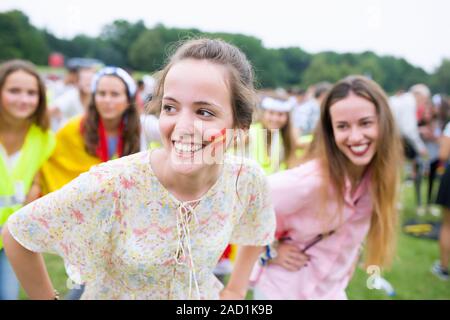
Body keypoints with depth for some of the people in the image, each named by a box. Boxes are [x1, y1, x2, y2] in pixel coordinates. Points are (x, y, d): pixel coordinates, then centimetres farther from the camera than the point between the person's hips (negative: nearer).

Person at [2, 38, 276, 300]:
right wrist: (48, 298, -13)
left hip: (204, 294, 2)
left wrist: (235, 291, 0)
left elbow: (257, 233, 2)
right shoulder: (111, 185, -32)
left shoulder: (247, 179, -21)